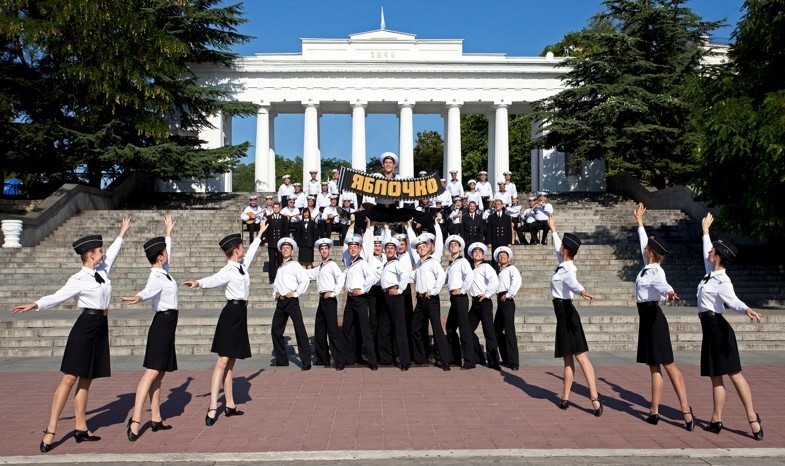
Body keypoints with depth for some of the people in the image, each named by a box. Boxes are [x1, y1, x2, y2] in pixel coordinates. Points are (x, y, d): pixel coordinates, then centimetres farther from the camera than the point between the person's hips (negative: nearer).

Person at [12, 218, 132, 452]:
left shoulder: (103, 270, 10)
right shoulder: (78, 280, -9)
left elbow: (113, 252, 24)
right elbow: (57, 296, -18)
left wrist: (122, 233, 36)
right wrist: (35, 305, -36)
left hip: (100, 328, 7)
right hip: (85, 327, -7)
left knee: (86, 380, 9)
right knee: (69, 378, -7)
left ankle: (80, 428, 14)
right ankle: (50, 430, -2)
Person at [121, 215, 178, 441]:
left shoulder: (163, 272, 11)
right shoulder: (156, 278, -16)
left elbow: (167, 252, 30)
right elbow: (149, 290, -39)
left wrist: (168, 233, 42)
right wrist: (138, 297, -61)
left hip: (166, 324, 10)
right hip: (163, 323, -10)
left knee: (159, 374, 10)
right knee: (152, 372, -13)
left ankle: (156, 418, 15)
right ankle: (135, 419, -15)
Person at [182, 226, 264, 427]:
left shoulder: (242, 265, 12)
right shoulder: (228, 271, -13)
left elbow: (251, 252, 30)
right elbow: (214, 279, -33)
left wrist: (260, 233, 43)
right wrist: (198, 282, -54)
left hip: (240, 314, 9)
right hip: (232, 313, -9)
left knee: (231, 362, 11)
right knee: (223, 361, -10)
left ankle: (230, 406, 17)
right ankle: (212, 408, -10)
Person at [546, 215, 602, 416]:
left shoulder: (568, 269, -16)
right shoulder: (564, 264, 8)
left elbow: (573, 283, -38)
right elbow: (557, 248, 27)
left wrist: (582, 291, -59)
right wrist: (552, 230, 40)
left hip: (566, 313, -9)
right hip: (563, 312, 9)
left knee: (580, 356, -11)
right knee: (568, 359, 11)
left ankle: (595, 398, -13)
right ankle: (565, 398, 18)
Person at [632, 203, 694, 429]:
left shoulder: (655, 271, -15)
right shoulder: (648, 267, 9)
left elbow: (661, 283, -38)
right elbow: (644, 242, 24)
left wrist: (669, 291, -60)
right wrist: (639, 222, 33)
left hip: (654, 318, -9)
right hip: (647, 318, 9)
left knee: (668, 365, -7)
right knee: (654, 366, 10)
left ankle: (686, 410, -3)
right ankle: (654, 411, 16)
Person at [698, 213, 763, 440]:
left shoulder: (722, 281, -15)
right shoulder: (711, 273, 8)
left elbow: (732, 300, -32)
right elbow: (706, 253, 26)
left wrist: (746, 309, -53)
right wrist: (705, 230, 36)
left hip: (717, 328, -9)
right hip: (710, 328, 9)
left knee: (734, 373, -6)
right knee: (715, 377, 9)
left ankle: (753, 418, 0)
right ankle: (716, 419, 13)